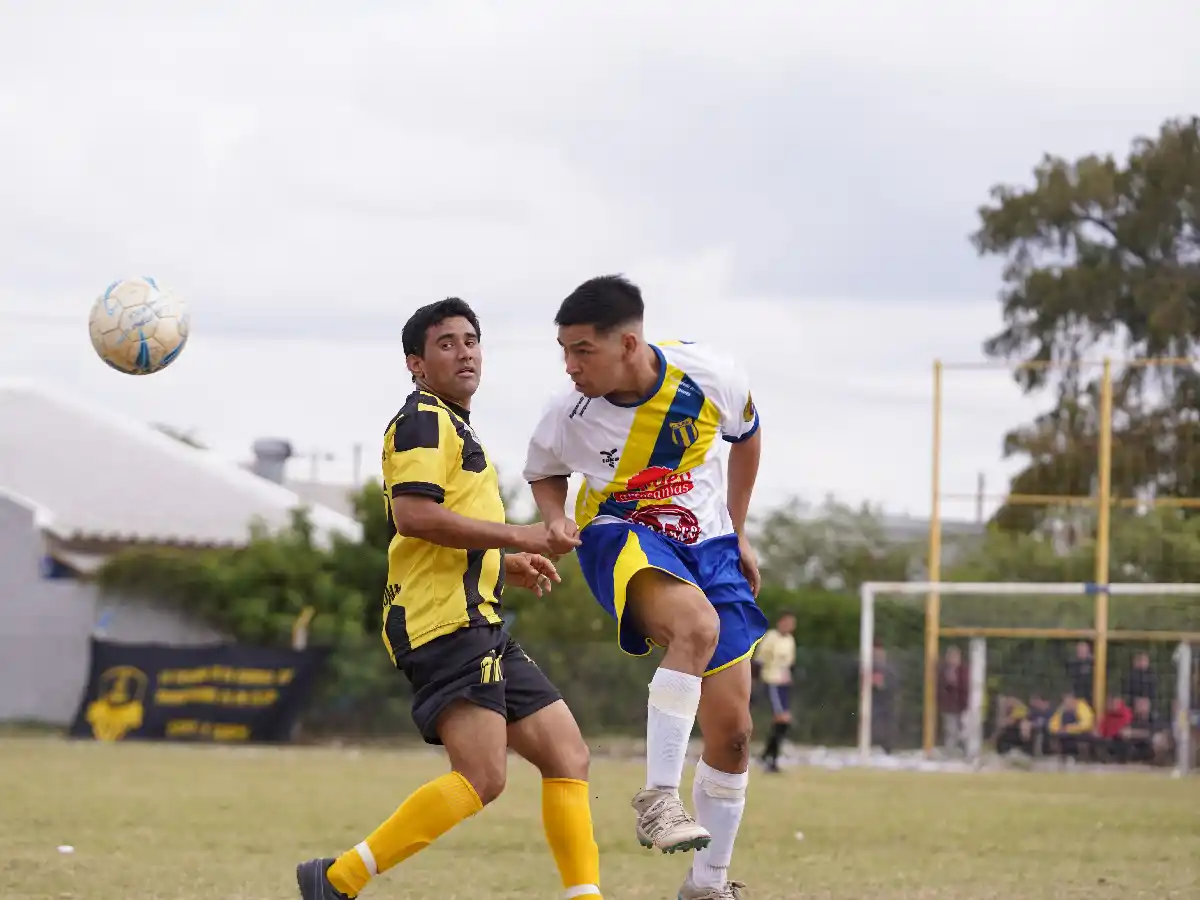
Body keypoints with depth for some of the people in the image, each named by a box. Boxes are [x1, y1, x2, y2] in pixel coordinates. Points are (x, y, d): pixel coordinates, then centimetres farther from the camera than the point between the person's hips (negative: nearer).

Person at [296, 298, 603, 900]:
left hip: (479, 625, 11)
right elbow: (413, 515, -22)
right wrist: (517, 537, -17)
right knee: (481, 777, -21)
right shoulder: (423, 421, -7)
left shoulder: (454, 428, 26)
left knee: (567, 755, 6)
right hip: (444, 623, -11)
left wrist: (507, 566, 23)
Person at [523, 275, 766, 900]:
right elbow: (545, 474, 7)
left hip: (707, 544, 3)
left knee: (731, 731, 2)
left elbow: (747, 437, 7)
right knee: (697, 625, -38)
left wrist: (737, 536, 14)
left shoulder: (711, 378, -16)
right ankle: (659, 797, -34)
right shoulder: (568, 416, -16)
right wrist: (557, 520, -14)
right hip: (622, 540, -3)